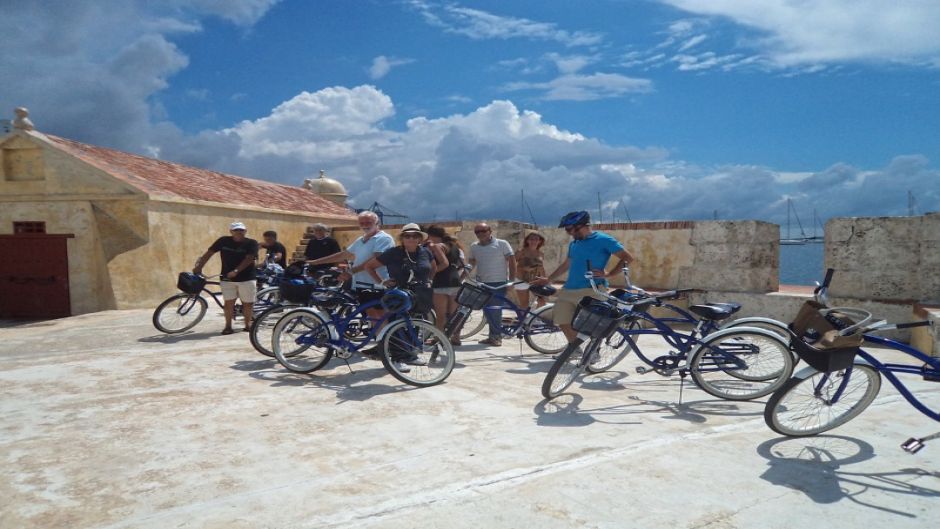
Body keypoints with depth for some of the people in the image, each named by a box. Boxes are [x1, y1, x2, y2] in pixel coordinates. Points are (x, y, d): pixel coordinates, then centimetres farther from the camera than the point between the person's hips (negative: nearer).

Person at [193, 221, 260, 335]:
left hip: (246, 278, -1)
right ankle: (228, 326, 8)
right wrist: (199, 267, -9)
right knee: (229, 302, -3)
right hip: (227, 278, 1)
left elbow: (249, 259, -17)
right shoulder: (223, 241, 1)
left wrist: (236, 271, -28)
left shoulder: (251, 243, -5)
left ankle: (248, 324, 21)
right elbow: (208, 253, 1)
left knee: (247, 303, 4)